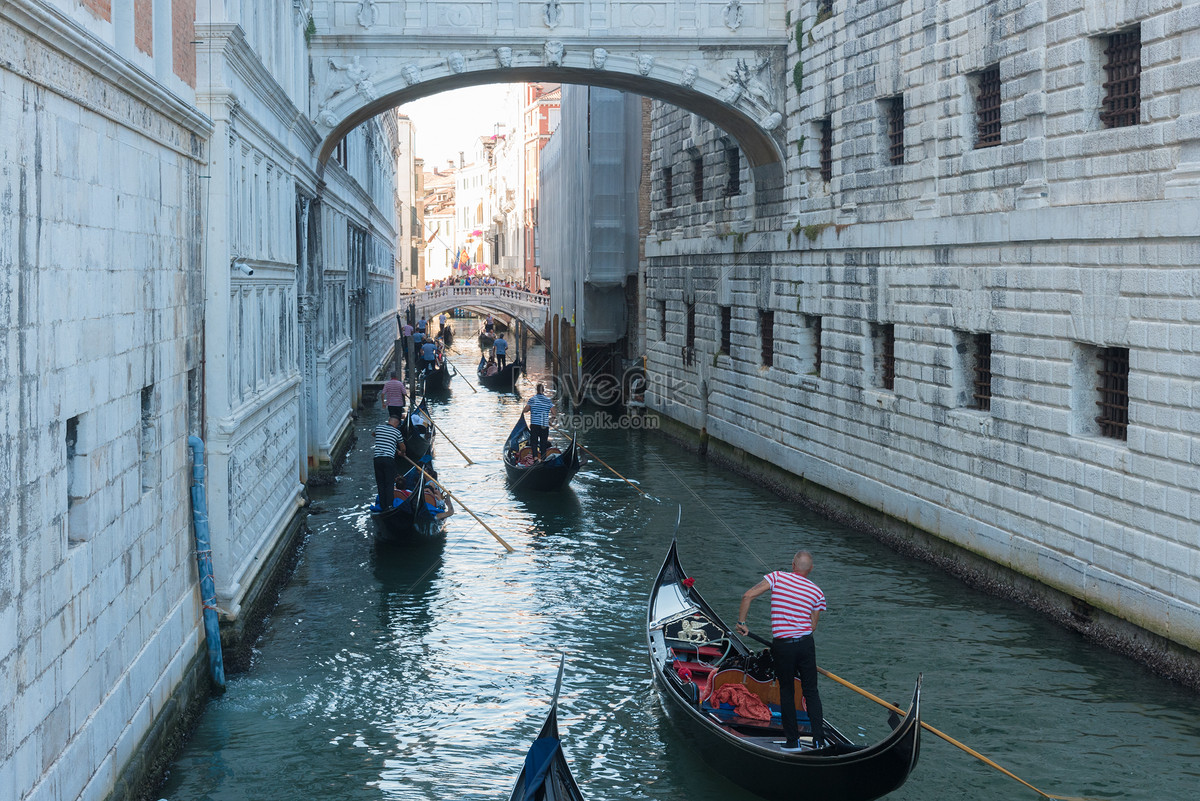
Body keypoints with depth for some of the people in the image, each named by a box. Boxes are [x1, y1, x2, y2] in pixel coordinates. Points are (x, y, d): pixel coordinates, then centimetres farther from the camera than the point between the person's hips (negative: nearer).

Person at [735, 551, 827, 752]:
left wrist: (741, 622, 2)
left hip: (782, 645, -1)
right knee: (811, 691, 12)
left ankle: (793, 741, 14)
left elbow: (748, 595, -7)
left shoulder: (778, 577, 0)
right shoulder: (817, 592, 7)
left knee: (787, 691, 12)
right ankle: (819, 741, 7)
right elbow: (812, 626, 9)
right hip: (806, 644, 1)